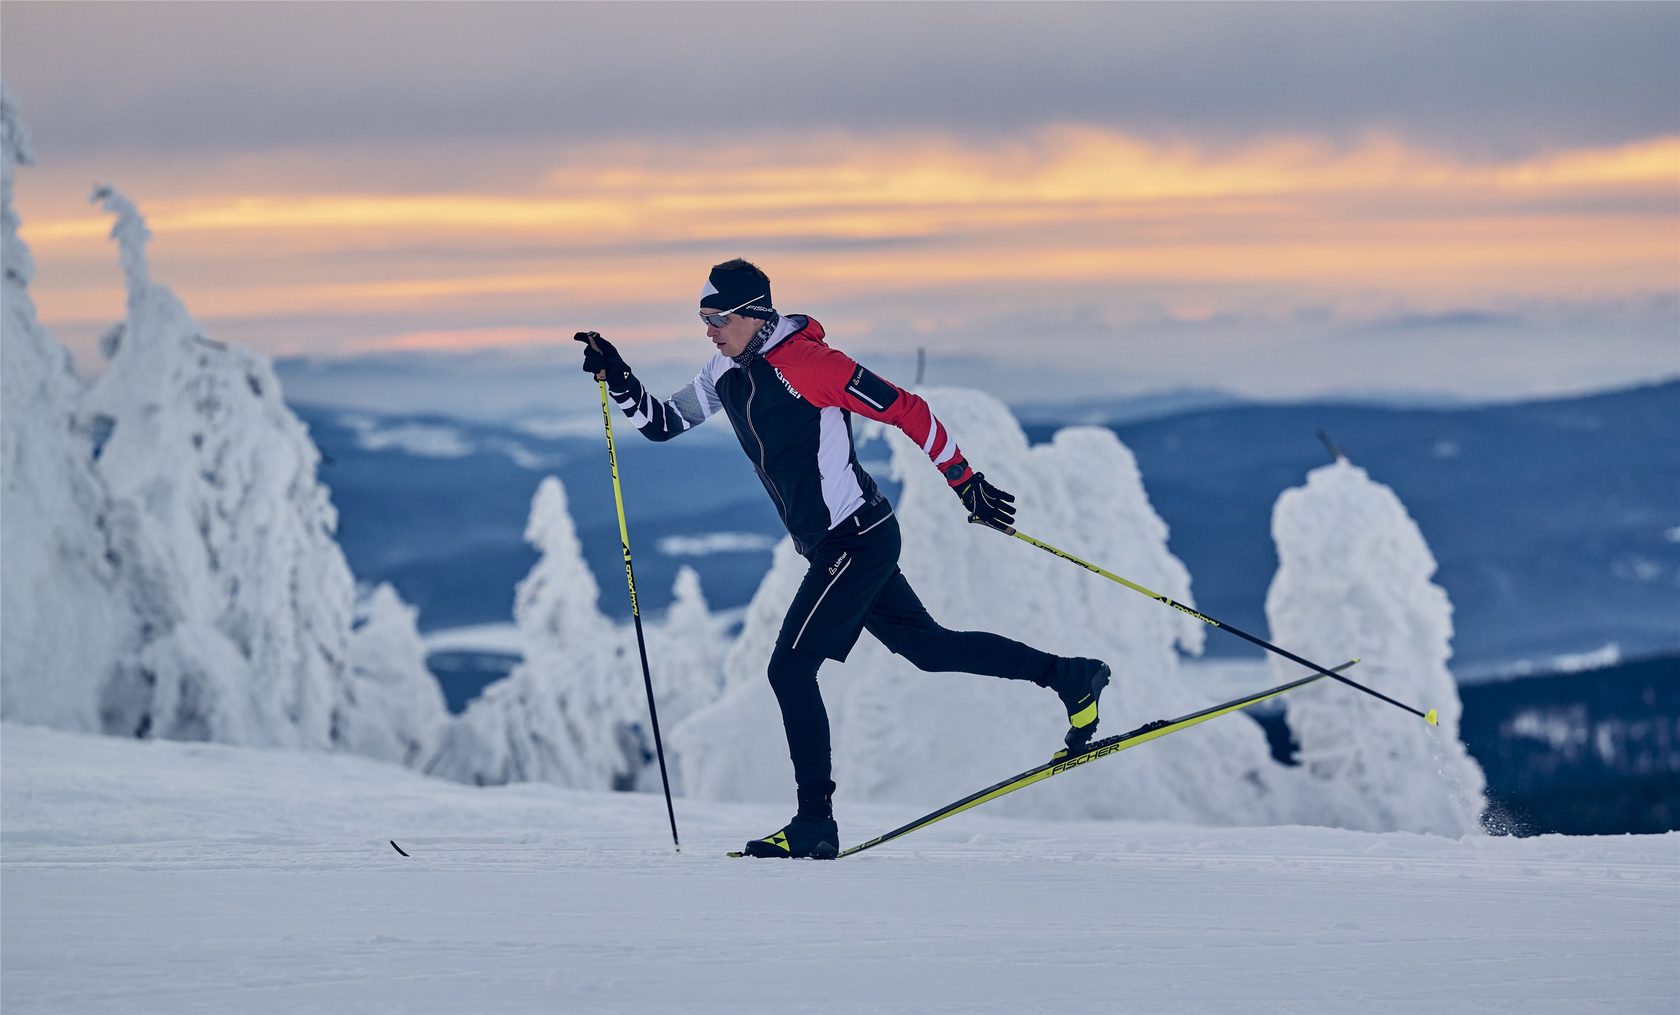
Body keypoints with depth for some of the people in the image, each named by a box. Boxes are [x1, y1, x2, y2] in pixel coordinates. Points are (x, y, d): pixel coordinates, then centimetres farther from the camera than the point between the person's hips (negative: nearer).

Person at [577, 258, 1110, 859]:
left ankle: (814, 826, -9)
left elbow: (907, 411, -16)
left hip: (860, 539, -9)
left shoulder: (806, 362, -18)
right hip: (832, 549, 9)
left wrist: (967, 483, -13)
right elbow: (661, 423, 16)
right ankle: (1071, 677, 31)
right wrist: (617, 379, -2)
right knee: (928, 647, 19)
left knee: (791, 669, -12)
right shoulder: (726, 375, 8)